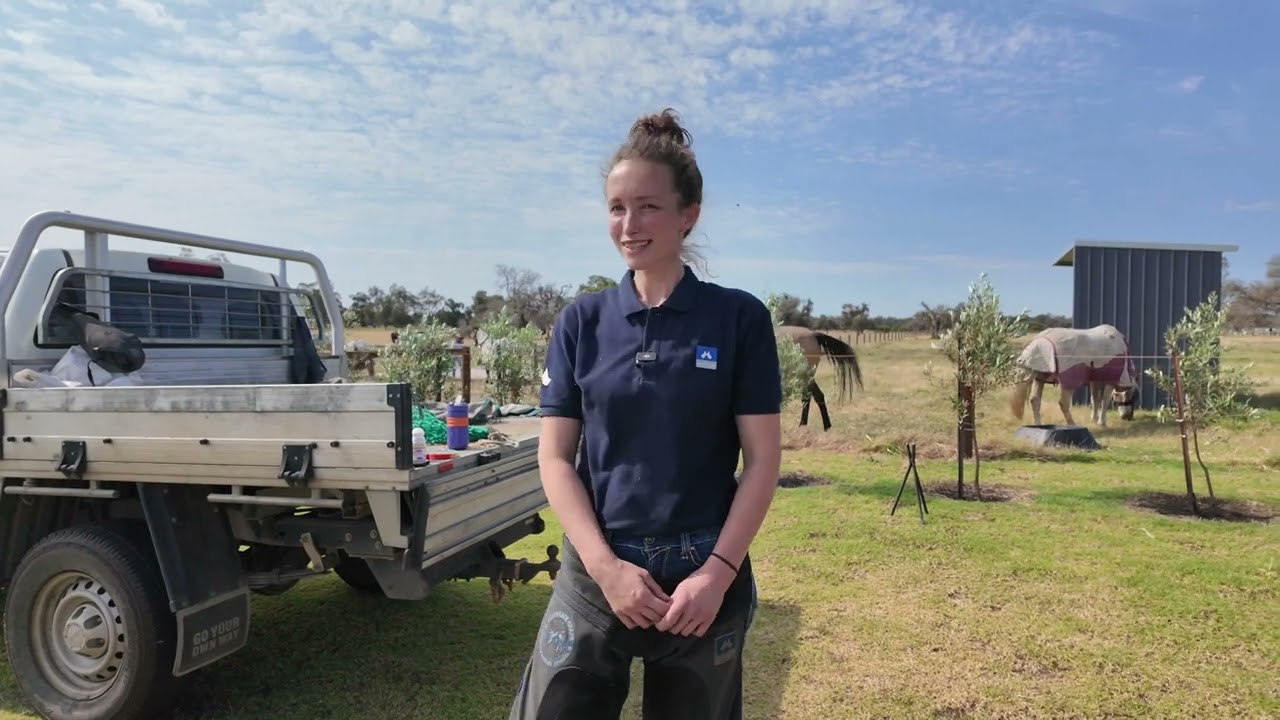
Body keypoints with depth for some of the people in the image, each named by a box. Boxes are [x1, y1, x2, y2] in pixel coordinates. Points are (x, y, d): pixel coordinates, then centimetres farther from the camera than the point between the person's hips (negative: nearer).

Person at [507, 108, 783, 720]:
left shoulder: (739, 318, -3)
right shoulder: (581, 322, 2)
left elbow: (762, 459, -4)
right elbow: (555, 457, 0)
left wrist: (718, 573, -12)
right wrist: (606, 565, -11)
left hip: (703, 577, -1)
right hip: (596, 573, 1)